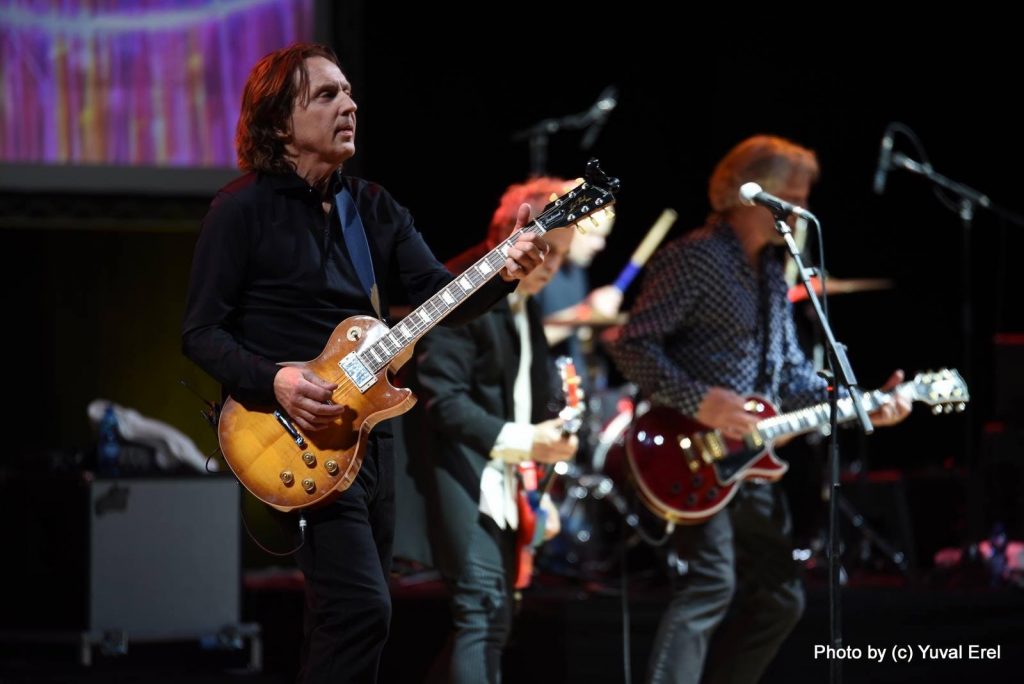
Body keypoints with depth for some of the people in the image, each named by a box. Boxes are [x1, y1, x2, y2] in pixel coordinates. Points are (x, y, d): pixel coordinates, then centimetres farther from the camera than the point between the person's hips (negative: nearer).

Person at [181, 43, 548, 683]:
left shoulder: (374, 208, 10)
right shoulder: (243, 209, -8)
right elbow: (201, 332, -8)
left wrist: (504, 272, -18)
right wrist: (273, 380, -24)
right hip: (300, 435, -7)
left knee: (352, 617, 13)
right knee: (362, 608, -19)